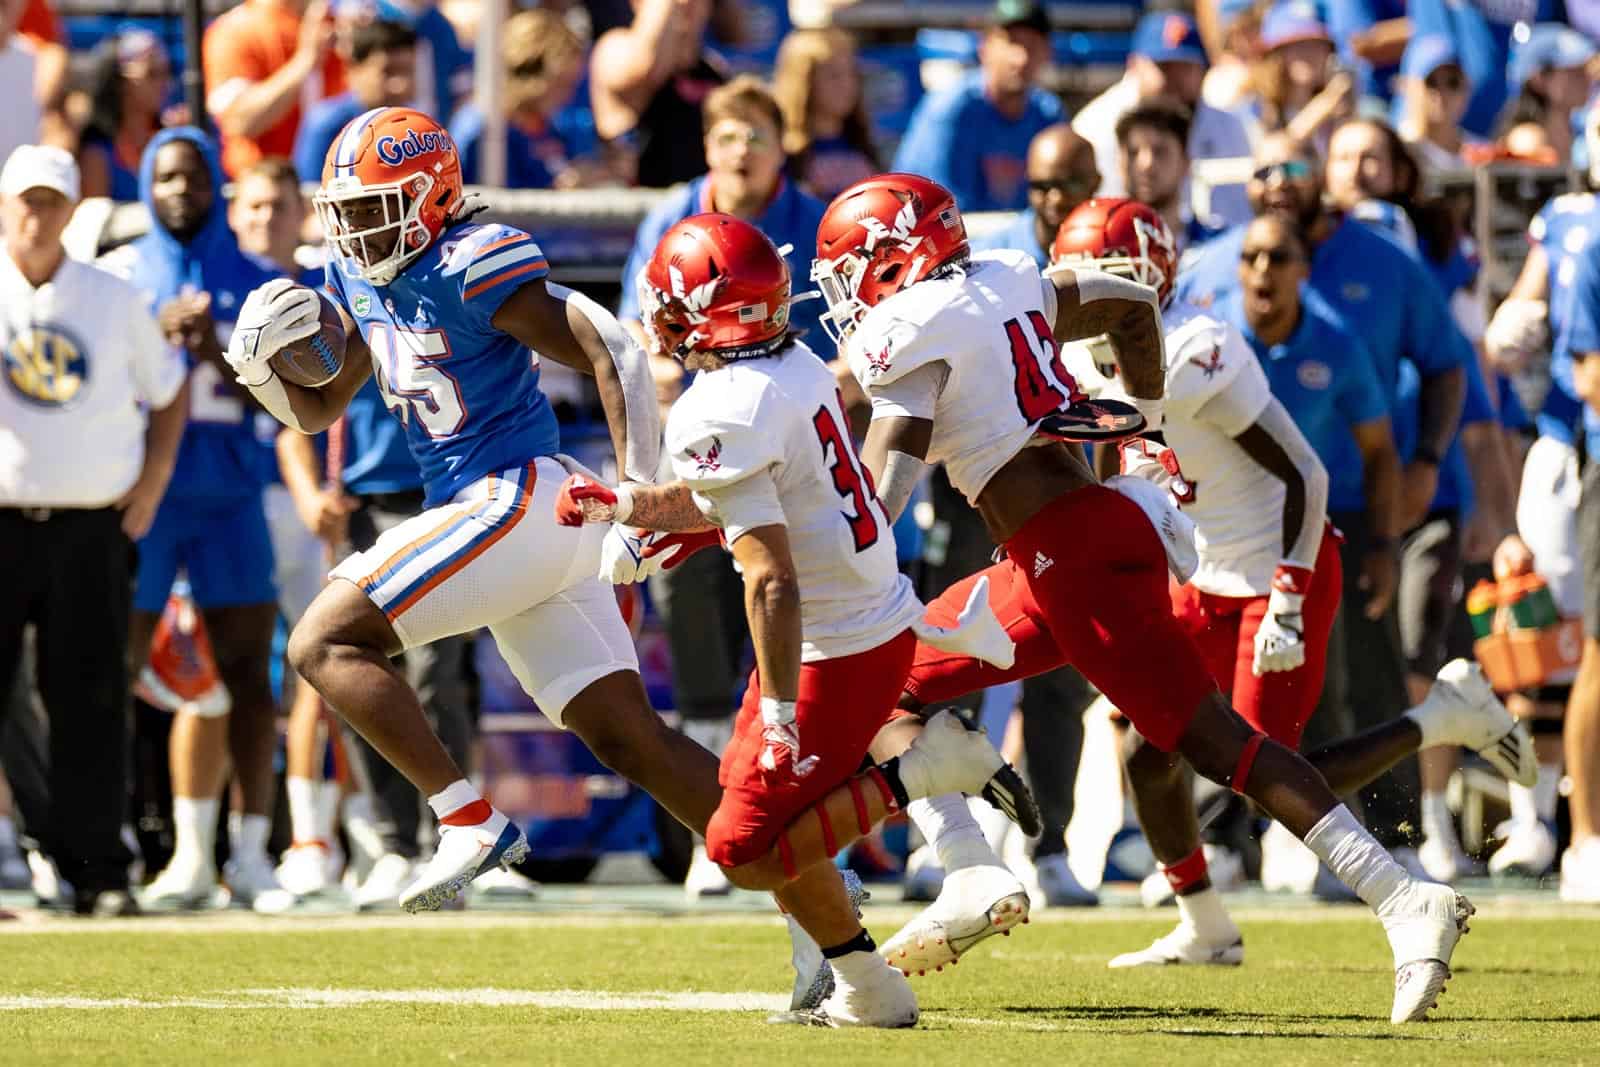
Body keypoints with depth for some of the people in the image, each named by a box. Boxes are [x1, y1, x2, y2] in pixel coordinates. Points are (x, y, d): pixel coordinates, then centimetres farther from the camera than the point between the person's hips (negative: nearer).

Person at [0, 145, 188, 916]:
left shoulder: (114, 300, 11)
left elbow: (168, 389, 22)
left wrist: (154, 478, 10)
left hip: (90, 527, 2)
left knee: (91, 701, 0)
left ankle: (98, 873, 4)